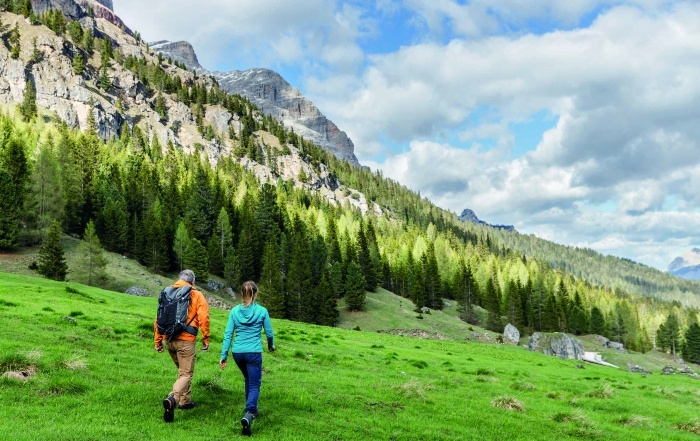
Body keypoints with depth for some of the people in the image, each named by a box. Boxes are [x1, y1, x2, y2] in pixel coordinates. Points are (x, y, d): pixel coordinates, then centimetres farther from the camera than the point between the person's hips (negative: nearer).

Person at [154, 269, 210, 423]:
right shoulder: (197, 295, -1)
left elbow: (159, 318, 9)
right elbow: (203, 319, -9)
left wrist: (158, 340, 15)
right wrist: (205, 339, 0)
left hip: (169, 339, 5)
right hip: (186, 340, -5)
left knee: (182, 370, 24)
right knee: (186, 374, -2)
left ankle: (185, 400, 29)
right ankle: (172, 399, -26)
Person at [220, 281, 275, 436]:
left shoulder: (235, 311, 1)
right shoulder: (262, 311, -4)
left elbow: (228, 334, 0)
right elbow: (269, 333, 5)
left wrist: (223, 355, 4)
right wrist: (271, 346, 25)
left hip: (237, 352, 3)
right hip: (254, 353, -3)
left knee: (248, 380, 26)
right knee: (254, 385, -1)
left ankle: (251, 410, 34)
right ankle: (248, 414, -24)